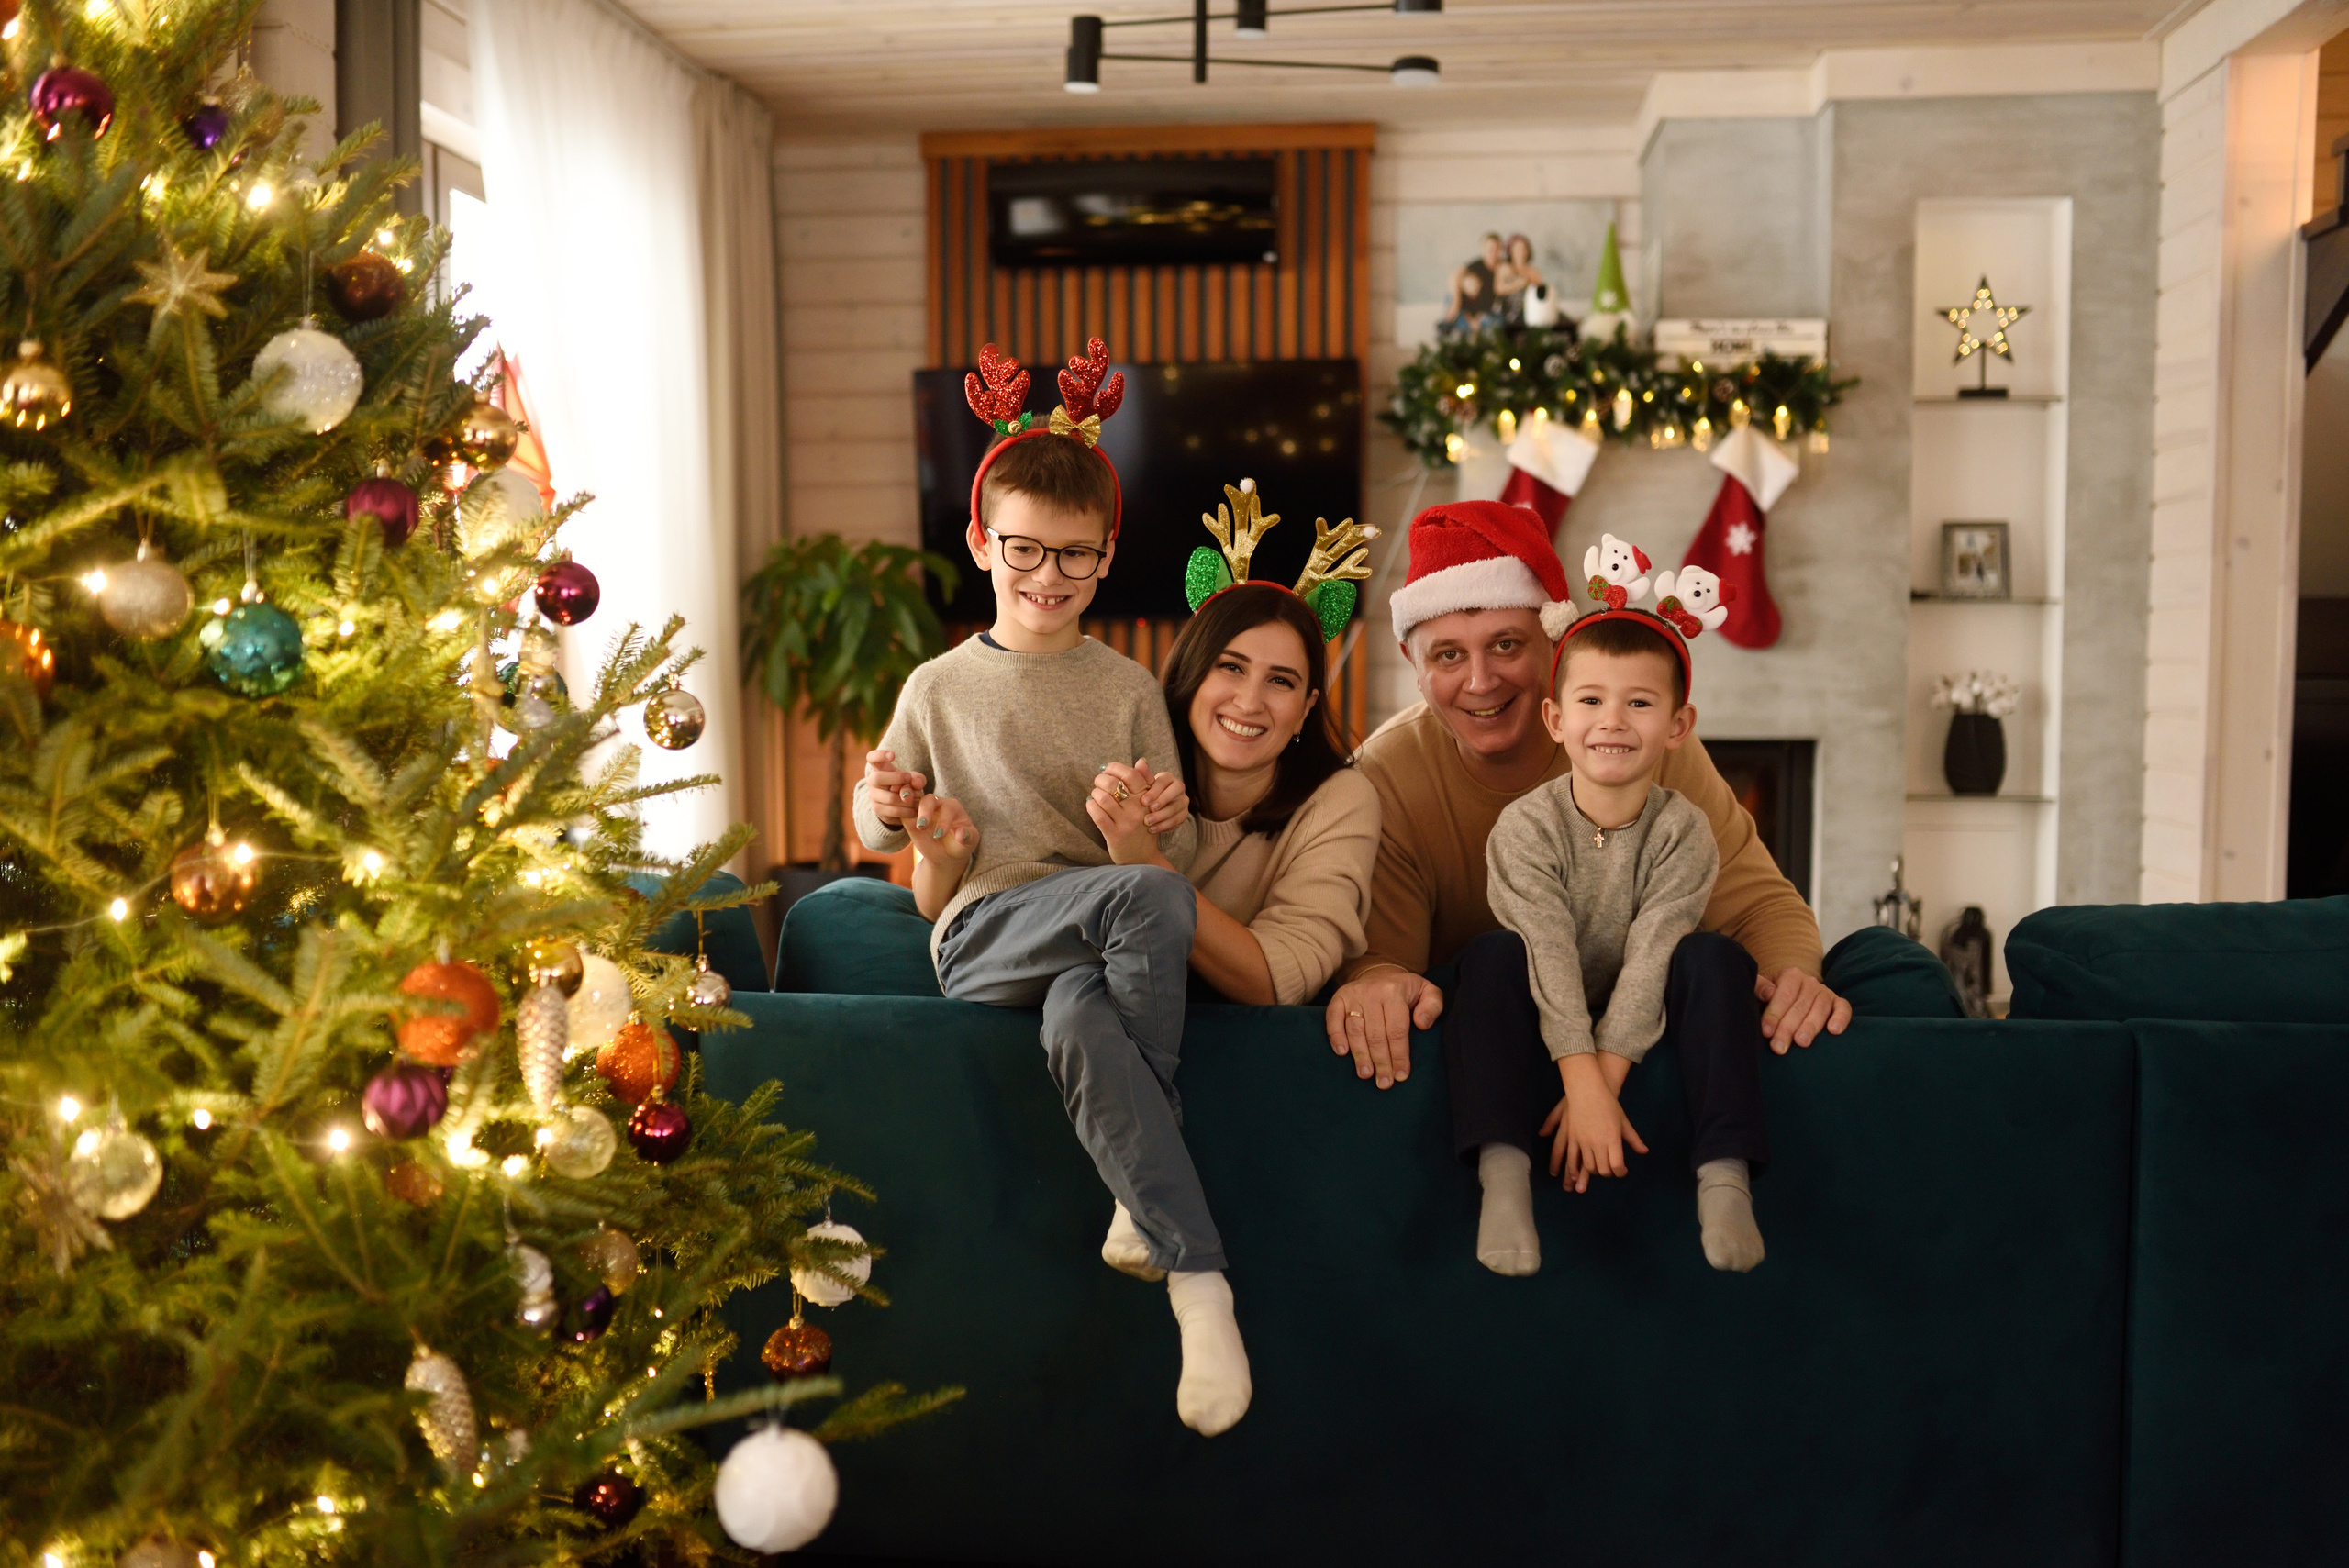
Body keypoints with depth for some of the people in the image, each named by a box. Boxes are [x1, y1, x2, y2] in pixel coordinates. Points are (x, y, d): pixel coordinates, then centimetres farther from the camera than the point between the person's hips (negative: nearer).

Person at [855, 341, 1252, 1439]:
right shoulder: (938, 688, 13)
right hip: (986, 934, -1)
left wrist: (1141, 835, -15)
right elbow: (874, 828, 16)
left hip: (1109, 930, 1)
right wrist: (897, 811, -7)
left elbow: (1176, 852, 9)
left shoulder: (1129, 690, 15)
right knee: (1149, 900, -37)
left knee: (1080, 1025, -41)